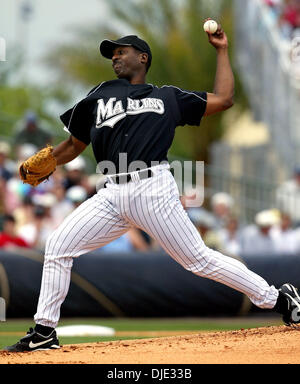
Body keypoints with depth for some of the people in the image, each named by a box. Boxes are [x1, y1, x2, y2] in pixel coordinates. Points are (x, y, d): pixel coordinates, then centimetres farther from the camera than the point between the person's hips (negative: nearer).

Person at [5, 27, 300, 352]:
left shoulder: (168, 97, 15)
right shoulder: (101, 96, 22)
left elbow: (223, 99, 13)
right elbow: (75, 145, 23)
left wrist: (222, 50, 15)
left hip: (153, 188, -4)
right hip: (111, 195, 4)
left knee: (199, 259, -6)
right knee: (58, 246, -5)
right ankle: (44, 332, 3)